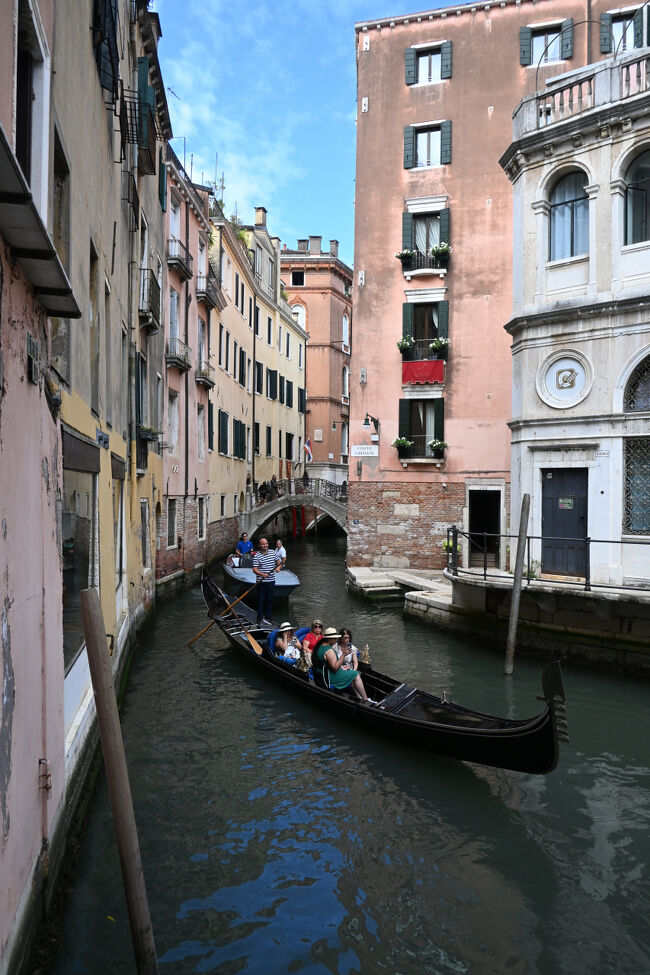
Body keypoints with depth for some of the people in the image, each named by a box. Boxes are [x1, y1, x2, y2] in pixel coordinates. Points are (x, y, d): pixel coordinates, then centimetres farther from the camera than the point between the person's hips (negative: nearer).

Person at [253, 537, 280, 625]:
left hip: (271, 581, 5)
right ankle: (260, 618, 9)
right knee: (261, 600, 1)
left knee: (269, 600, 11)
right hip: (261, 582, -5)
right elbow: (254, 570, -14)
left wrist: (278, 567, -2)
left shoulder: (272, 553, 7)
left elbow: (278, 562, 20)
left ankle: (267, 617, 21)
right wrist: (262, 574, -30)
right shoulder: (257, 556, -9)